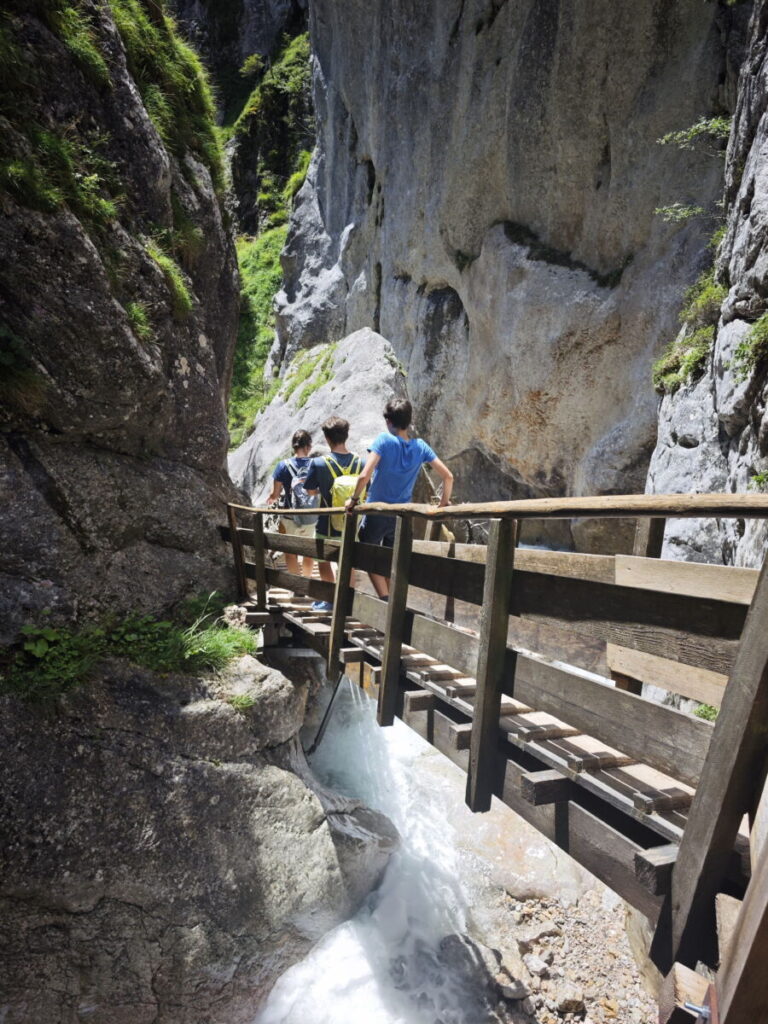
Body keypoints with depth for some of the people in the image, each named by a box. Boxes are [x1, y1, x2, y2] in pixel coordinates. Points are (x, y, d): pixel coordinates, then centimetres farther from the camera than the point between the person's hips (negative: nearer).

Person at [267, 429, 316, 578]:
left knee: (291, 553, 16)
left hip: (289, 518, -2)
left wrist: (270, 500, 15)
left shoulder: (283, 465, -11)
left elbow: (275, 494, -7)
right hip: (311, 518, 2)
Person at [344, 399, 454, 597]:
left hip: (376, 512, -4)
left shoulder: (383, 440, -15)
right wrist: (443, 504, 12)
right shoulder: (420, 446, -2)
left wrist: (354, 499, -10)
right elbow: (448, 476, 0)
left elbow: (364, 476, -25)